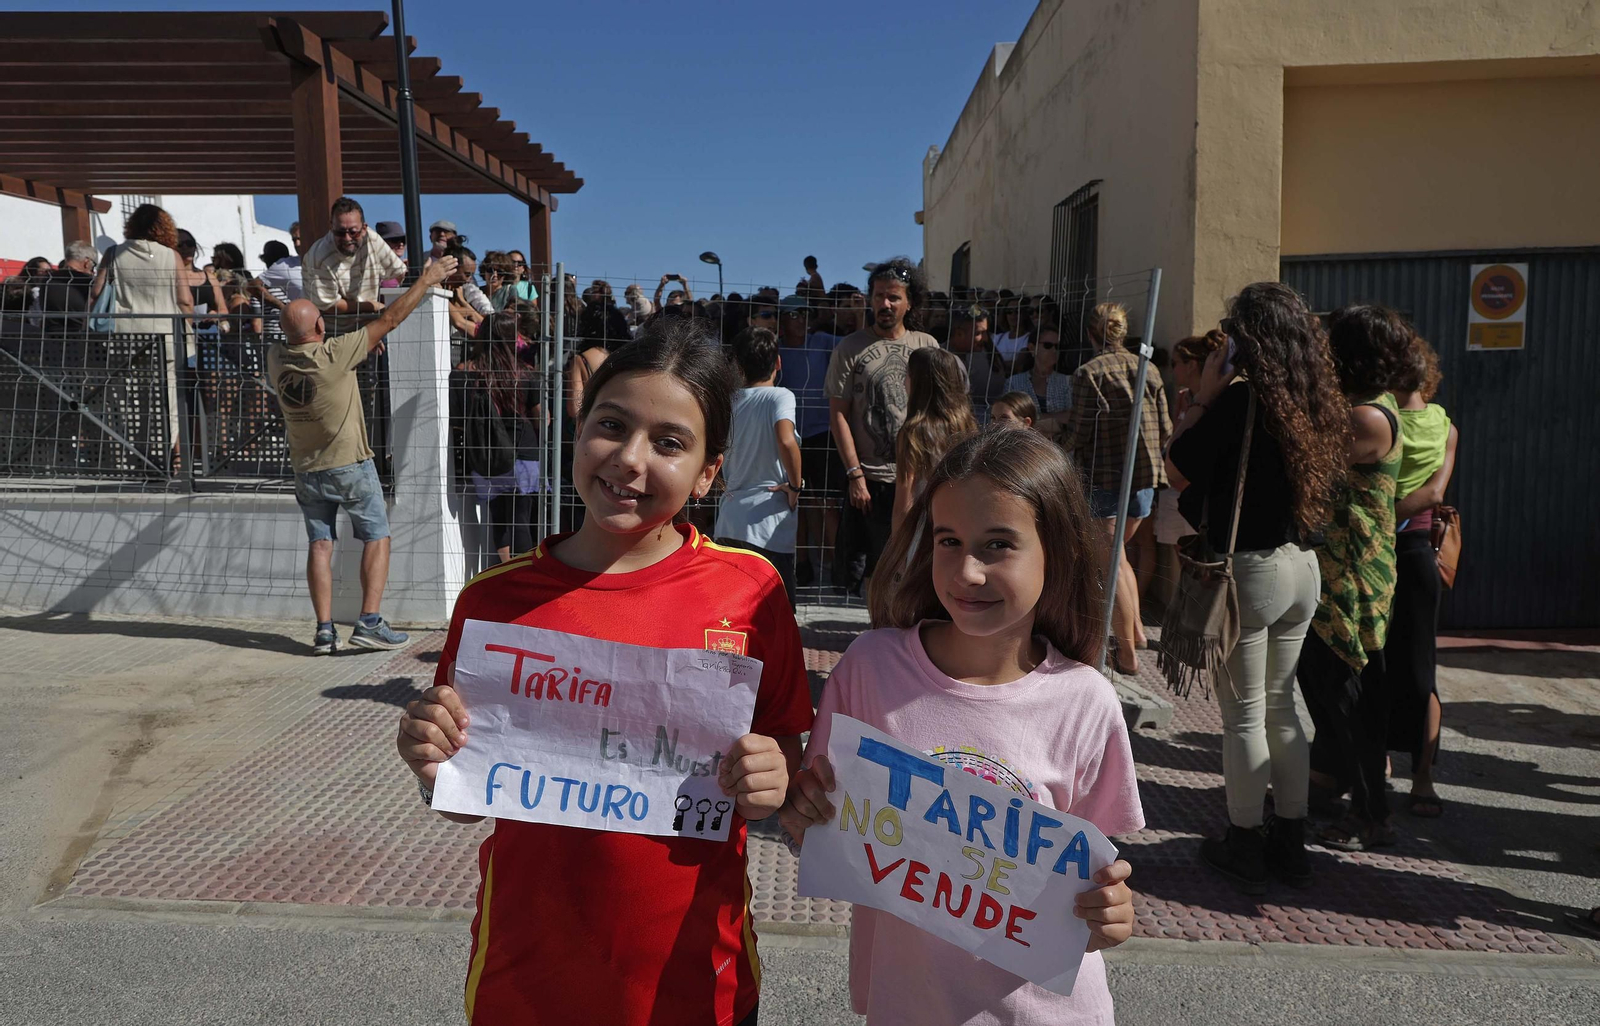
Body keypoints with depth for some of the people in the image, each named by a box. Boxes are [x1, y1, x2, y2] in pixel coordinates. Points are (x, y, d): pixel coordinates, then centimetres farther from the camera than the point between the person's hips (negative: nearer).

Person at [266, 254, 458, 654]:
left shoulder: (276, 357, -4)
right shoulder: (334, 354, -19)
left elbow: (290, 333, 21)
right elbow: (390, 319, -14)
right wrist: (427, 280, -5)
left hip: (307, 468, 5)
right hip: (350, 464, -5)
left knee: (320, 544, 7)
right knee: (377, 537, 5)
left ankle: (324, 630, 2)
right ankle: (369, 623, -3)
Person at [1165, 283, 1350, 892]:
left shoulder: (1242, 399, -16)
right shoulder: (1320, 403, 4)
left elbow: (1179, 466, -11)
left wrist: (1203, 395, -3)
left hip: (1249, 569, -7)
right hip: (1302, 568, 7)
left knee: (1243, 714, 5)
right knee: (1280, 707, 18)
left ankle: (1245, 849, 16)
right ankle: (1290, 843, 28)